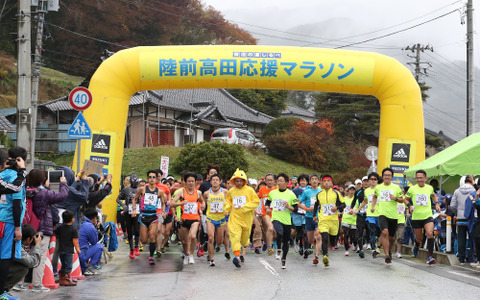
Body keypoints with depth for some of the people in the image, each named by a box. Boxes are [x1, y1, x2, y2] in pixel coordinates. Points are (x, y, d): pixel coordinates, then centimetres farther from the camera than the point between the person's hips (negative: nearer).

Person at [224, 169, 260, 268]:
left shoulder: (249, 190, -2)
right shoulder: (231, 191, 6)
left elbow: (256, 202, -5)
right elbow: (228, 201, 23)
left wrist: (244, 207, -14)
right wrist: (226, 209, 7)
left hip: (246, 218, 0)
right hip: (234, 217, 0)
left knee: (245, 238, 14)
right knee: (235, 236, -17)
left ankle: (245, 246, 48)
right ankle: (237, 256, -26)